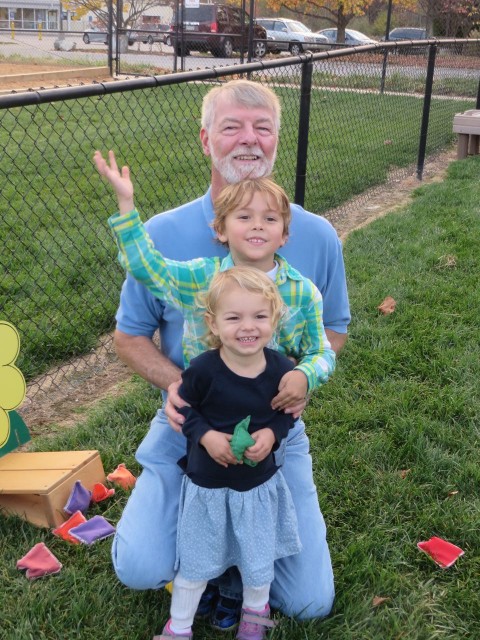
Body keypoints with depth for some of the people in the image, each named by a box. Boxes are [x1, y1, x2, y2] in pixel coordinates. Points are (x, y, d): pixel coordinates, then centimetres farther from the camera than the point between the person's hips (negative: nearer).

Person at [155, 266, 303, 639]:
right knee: (196, 561, 16)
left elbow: (287, 412, 0)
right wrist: (205, 435, -23)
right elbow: (185, 408, -7)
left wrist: (272, 434, -19)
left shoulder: (281, 368, -16)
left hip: (259, 483, 2)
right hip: (207, 483, -2)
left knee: (259, 560, 21)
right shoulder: (203, 369, -23)